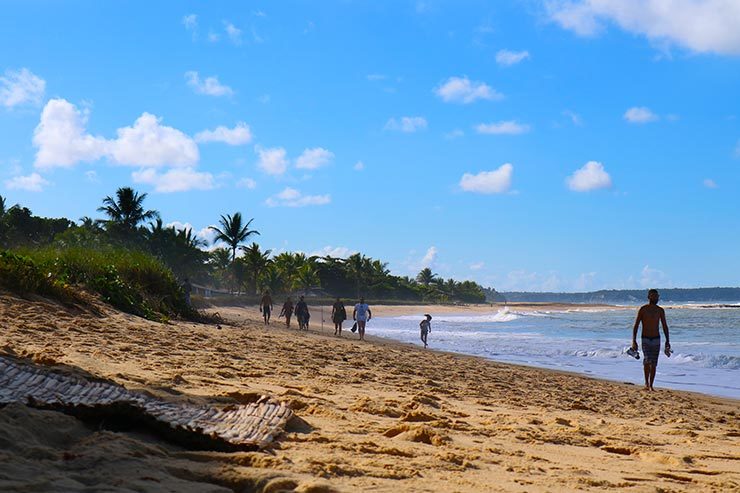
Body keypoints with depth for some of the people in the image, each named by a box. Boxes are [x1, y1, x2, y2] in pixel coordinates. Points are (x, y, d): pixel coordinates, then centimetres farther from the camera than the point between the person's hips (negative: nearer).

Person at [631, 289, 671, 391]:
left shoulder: (660, 310, 5)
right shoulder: (642, 309, -5)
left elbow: (665, 326, 11)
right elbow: (636, 326, -5)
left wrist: (667, 340, 5)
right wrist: (634, 341, -12)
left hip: (656, 339, 3)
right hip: (645, 339, -3)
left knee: (653, 364, 3)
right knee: (647, 360, -20)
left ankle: (651, 385, 10)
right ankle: (646, 383, -7)